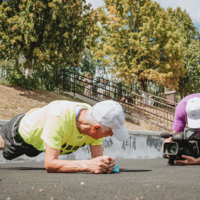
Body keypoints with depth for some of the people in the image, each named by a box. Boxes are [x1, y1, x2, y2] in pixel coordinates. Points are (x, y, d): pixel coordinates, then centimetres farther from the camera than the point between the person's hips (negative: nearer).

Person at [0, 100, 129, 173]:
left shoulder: (97, 120, -33)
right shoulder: (60, 116, -50)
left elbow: (97, 157, -27)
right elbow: (50, 164, -50)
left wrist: (105, 164, -50)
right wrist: (88, 165, -60)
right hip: (23, 131, -5)